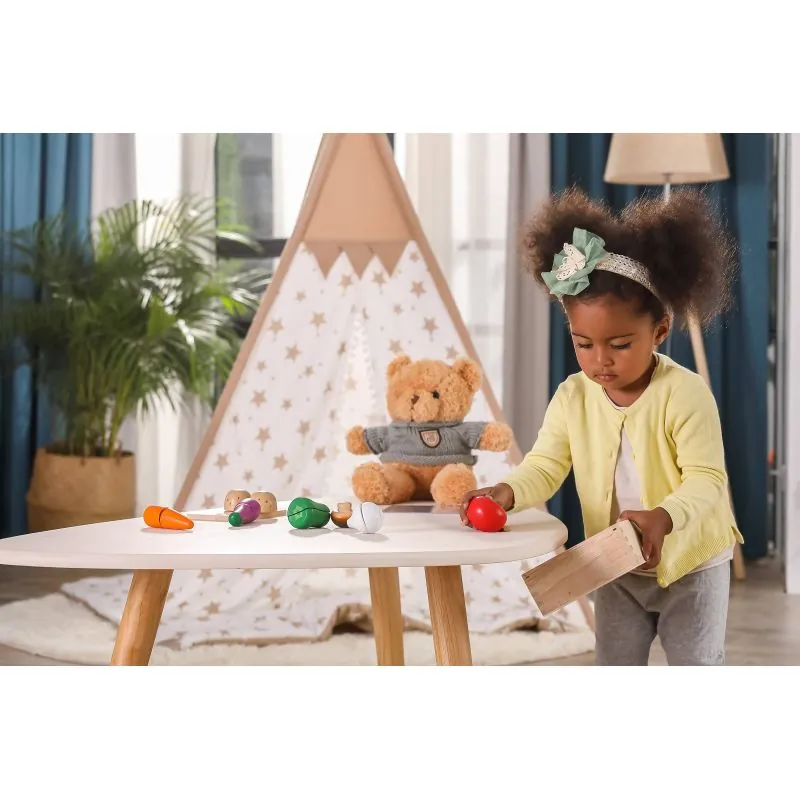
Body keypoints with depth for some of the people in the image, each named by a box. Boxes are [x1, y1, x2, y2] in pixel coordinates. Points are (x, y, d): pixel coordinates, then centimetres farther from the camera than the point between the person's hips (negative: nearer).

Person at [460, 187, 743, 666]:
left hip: (691, 562, -4)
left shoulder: (686, 393, -24)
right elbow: (545, 467, -14)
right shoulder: (573, 397, -10)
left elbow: (707, 480, -27)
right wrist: (509, 491, -36)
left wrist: (662, 517, -46)